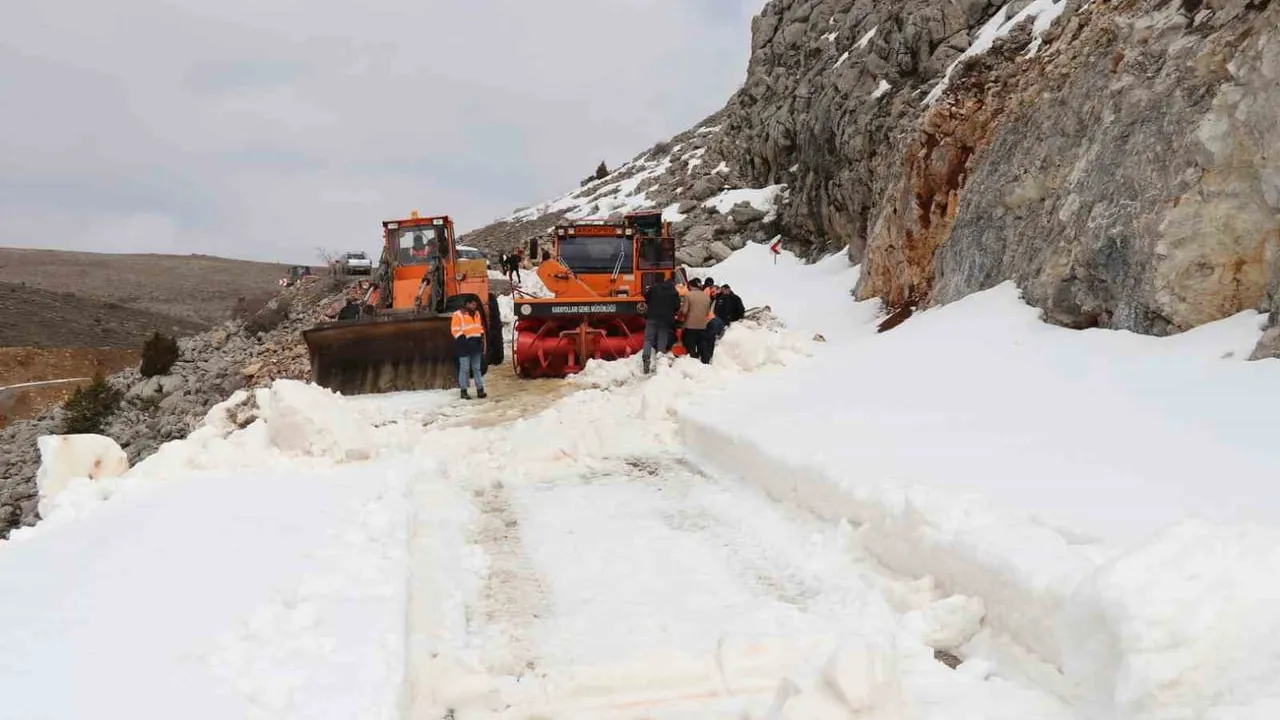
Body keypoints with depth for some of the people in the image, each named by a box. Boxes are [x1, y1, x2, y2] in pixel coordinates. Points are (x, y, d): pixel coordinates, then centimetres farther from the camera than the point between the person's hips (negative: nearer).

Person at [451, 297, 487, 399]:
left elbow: (480, 327, 23)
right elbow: (455, 330, -11)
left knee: (476, 367, 9)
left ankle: (480, 389, 11)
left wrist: (481, 338, 13)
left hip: (476, 344, 6)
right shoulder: (458, 314, -7)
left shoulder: (476, 313, 15)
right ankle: (463, 391, 1)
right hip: (465, 344, -6)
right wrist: (463, 339, -18)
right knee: (465, 368, -4)